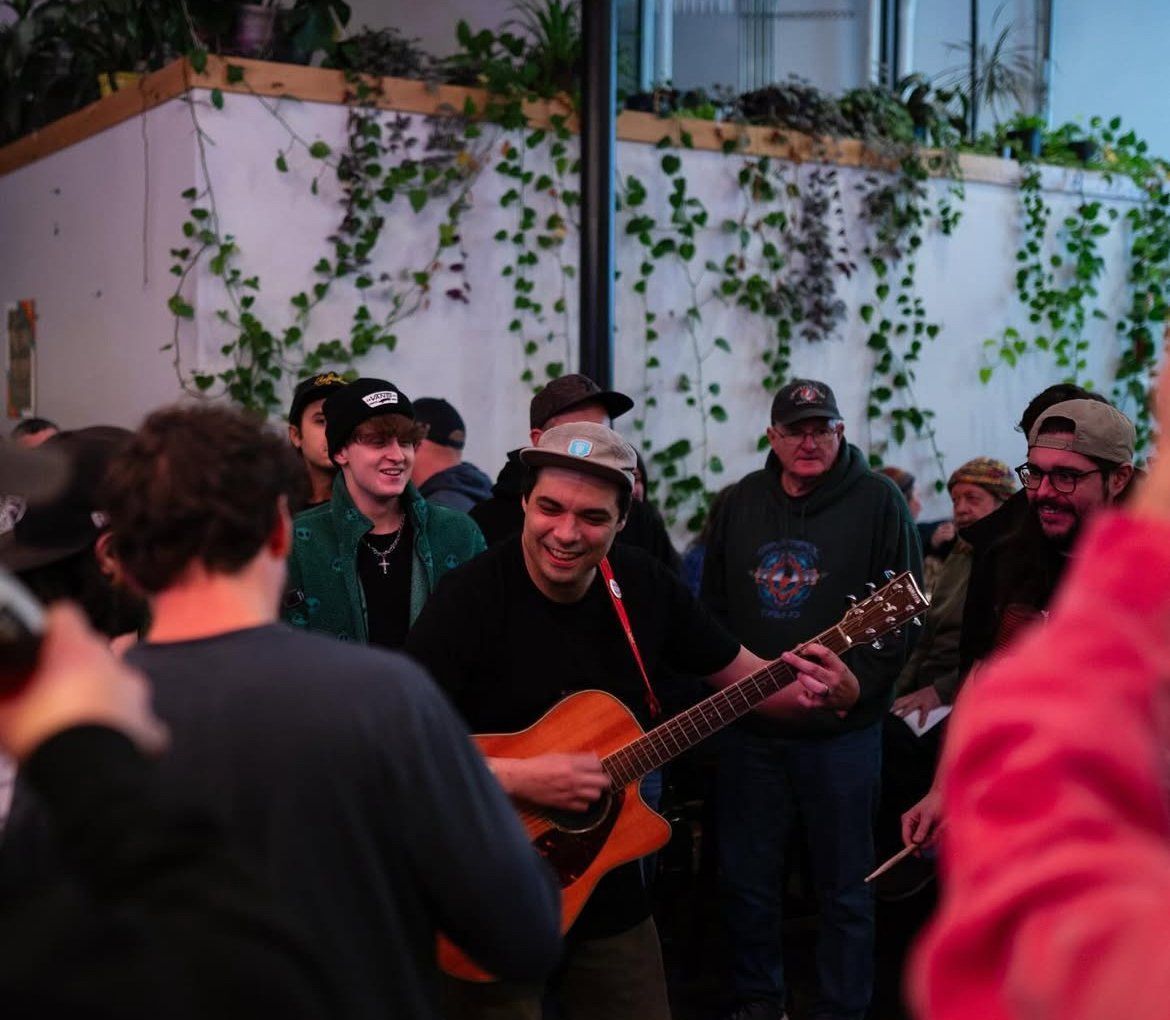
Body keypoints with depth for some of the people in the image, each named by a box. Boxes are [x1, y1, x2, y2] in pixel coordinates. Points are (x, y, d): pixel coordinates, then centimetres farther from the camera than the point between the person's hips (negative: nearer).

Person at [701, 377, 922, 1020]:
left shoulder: (878, 502, -4)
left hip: (841, 731, -3)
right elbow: (712, 606, 13)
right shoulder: (741, 503, 8)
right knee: (744, 877, 12)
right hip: (750, 728, 4)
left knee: (844, 885, 7)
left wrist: (847, 690, -13)